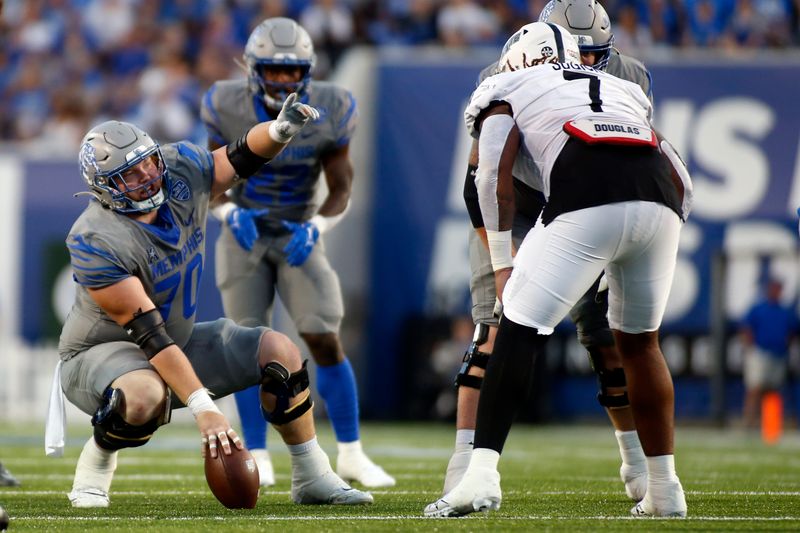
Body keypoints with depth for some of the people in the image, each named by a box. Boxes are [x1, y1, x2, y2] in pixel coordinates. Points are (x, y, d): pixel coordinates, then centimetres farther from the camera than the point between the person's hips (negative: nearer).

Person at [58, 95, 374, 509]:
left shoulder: (181, 173, -11)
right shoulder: (96, 242, -31)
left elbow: (242, 156, 1)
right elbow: (149, 333, -33)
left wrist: (279, 131, -26)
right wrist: (202, 407, -36)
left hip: (179, 341, 8)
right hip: (101, 351, -8)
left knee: (279, 352, -3)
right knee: (145, 398, -41)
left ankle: (312, 479, 9)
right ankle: (95, 462, -9)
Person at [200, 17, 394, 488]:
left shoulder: (329, 113, -16)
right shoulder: (229, 109, -15)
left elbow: (341, 191, -6)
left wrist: (316, 228, -24)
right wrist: (231, 213, -23)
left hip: (298, 235, 0)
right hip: (245, 233, 0)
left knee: (326, 342, -7)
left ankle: (351, 454, 4)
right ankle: (258, 457, 5)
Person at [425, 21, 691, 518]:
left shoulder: (508, 90, 26)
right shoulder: (625, 90, 38)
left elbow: (495, 174, 9)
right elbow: (682, 182, 31)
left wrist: (502, 263, 11)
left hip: (587, 202, -5)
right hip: (660, 205, 5)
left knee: (519, 332, 0)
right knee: (640, 341, 22)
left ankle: (483, 472, -12)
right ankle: (665, 490, 26)